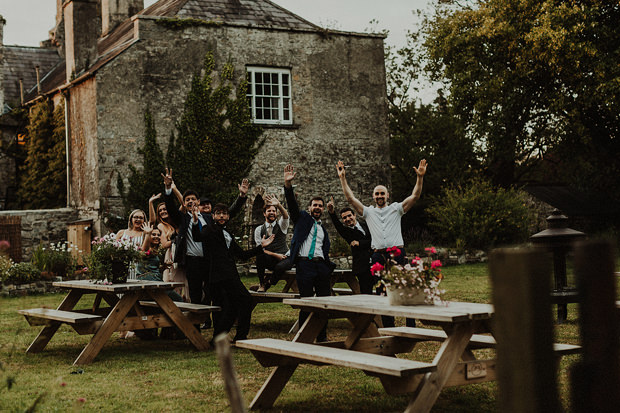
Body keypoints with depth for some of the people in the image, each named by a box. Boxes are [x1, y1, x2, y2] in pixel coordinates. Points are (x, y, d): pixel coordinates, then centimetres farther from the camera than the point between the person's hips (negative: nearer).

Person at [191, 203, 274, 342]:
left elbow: (242, 255, 26)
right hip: (222, 275, -8)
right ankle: (241, 336, -5)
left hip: (229, 275, 8)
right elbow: (198, 237, -20)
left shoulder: (228, 234, 26)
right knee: (246, 301, -10)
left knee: (229, 309, 8)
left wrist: (261, 246, 23)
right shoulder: (210, 229, 3)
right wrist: (195, 222, -38)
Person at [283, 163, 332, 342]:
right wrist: (288, 183, -18)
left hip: (321, 266, 5)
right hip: (304, 264, -4)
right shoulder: (302, 218, 13)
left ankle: (322, 337, 13)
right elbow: (292, 203, -3)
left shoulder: (323, 230, 24)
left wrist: (329, 268, 9)